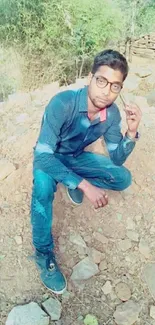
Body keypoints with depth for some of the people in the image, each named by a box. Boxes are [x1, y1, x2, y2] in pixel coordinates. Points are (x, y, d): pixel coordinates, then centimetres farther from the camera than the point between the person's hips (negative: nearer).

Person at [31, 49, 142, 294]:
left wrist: (132, 131, -28)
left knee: (123, 178, -10)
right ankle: (44, 254, -14)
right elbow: (43, 156, -37)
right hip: (50, 158, -4)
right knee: (43, 187, -37)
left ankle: (72, 184, 12)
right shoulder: (63, 103, -34)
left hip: (76, 157, 5)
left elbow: (117, 159, -9)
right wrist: (85, 185, -45)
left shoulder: (112, 113, -16)